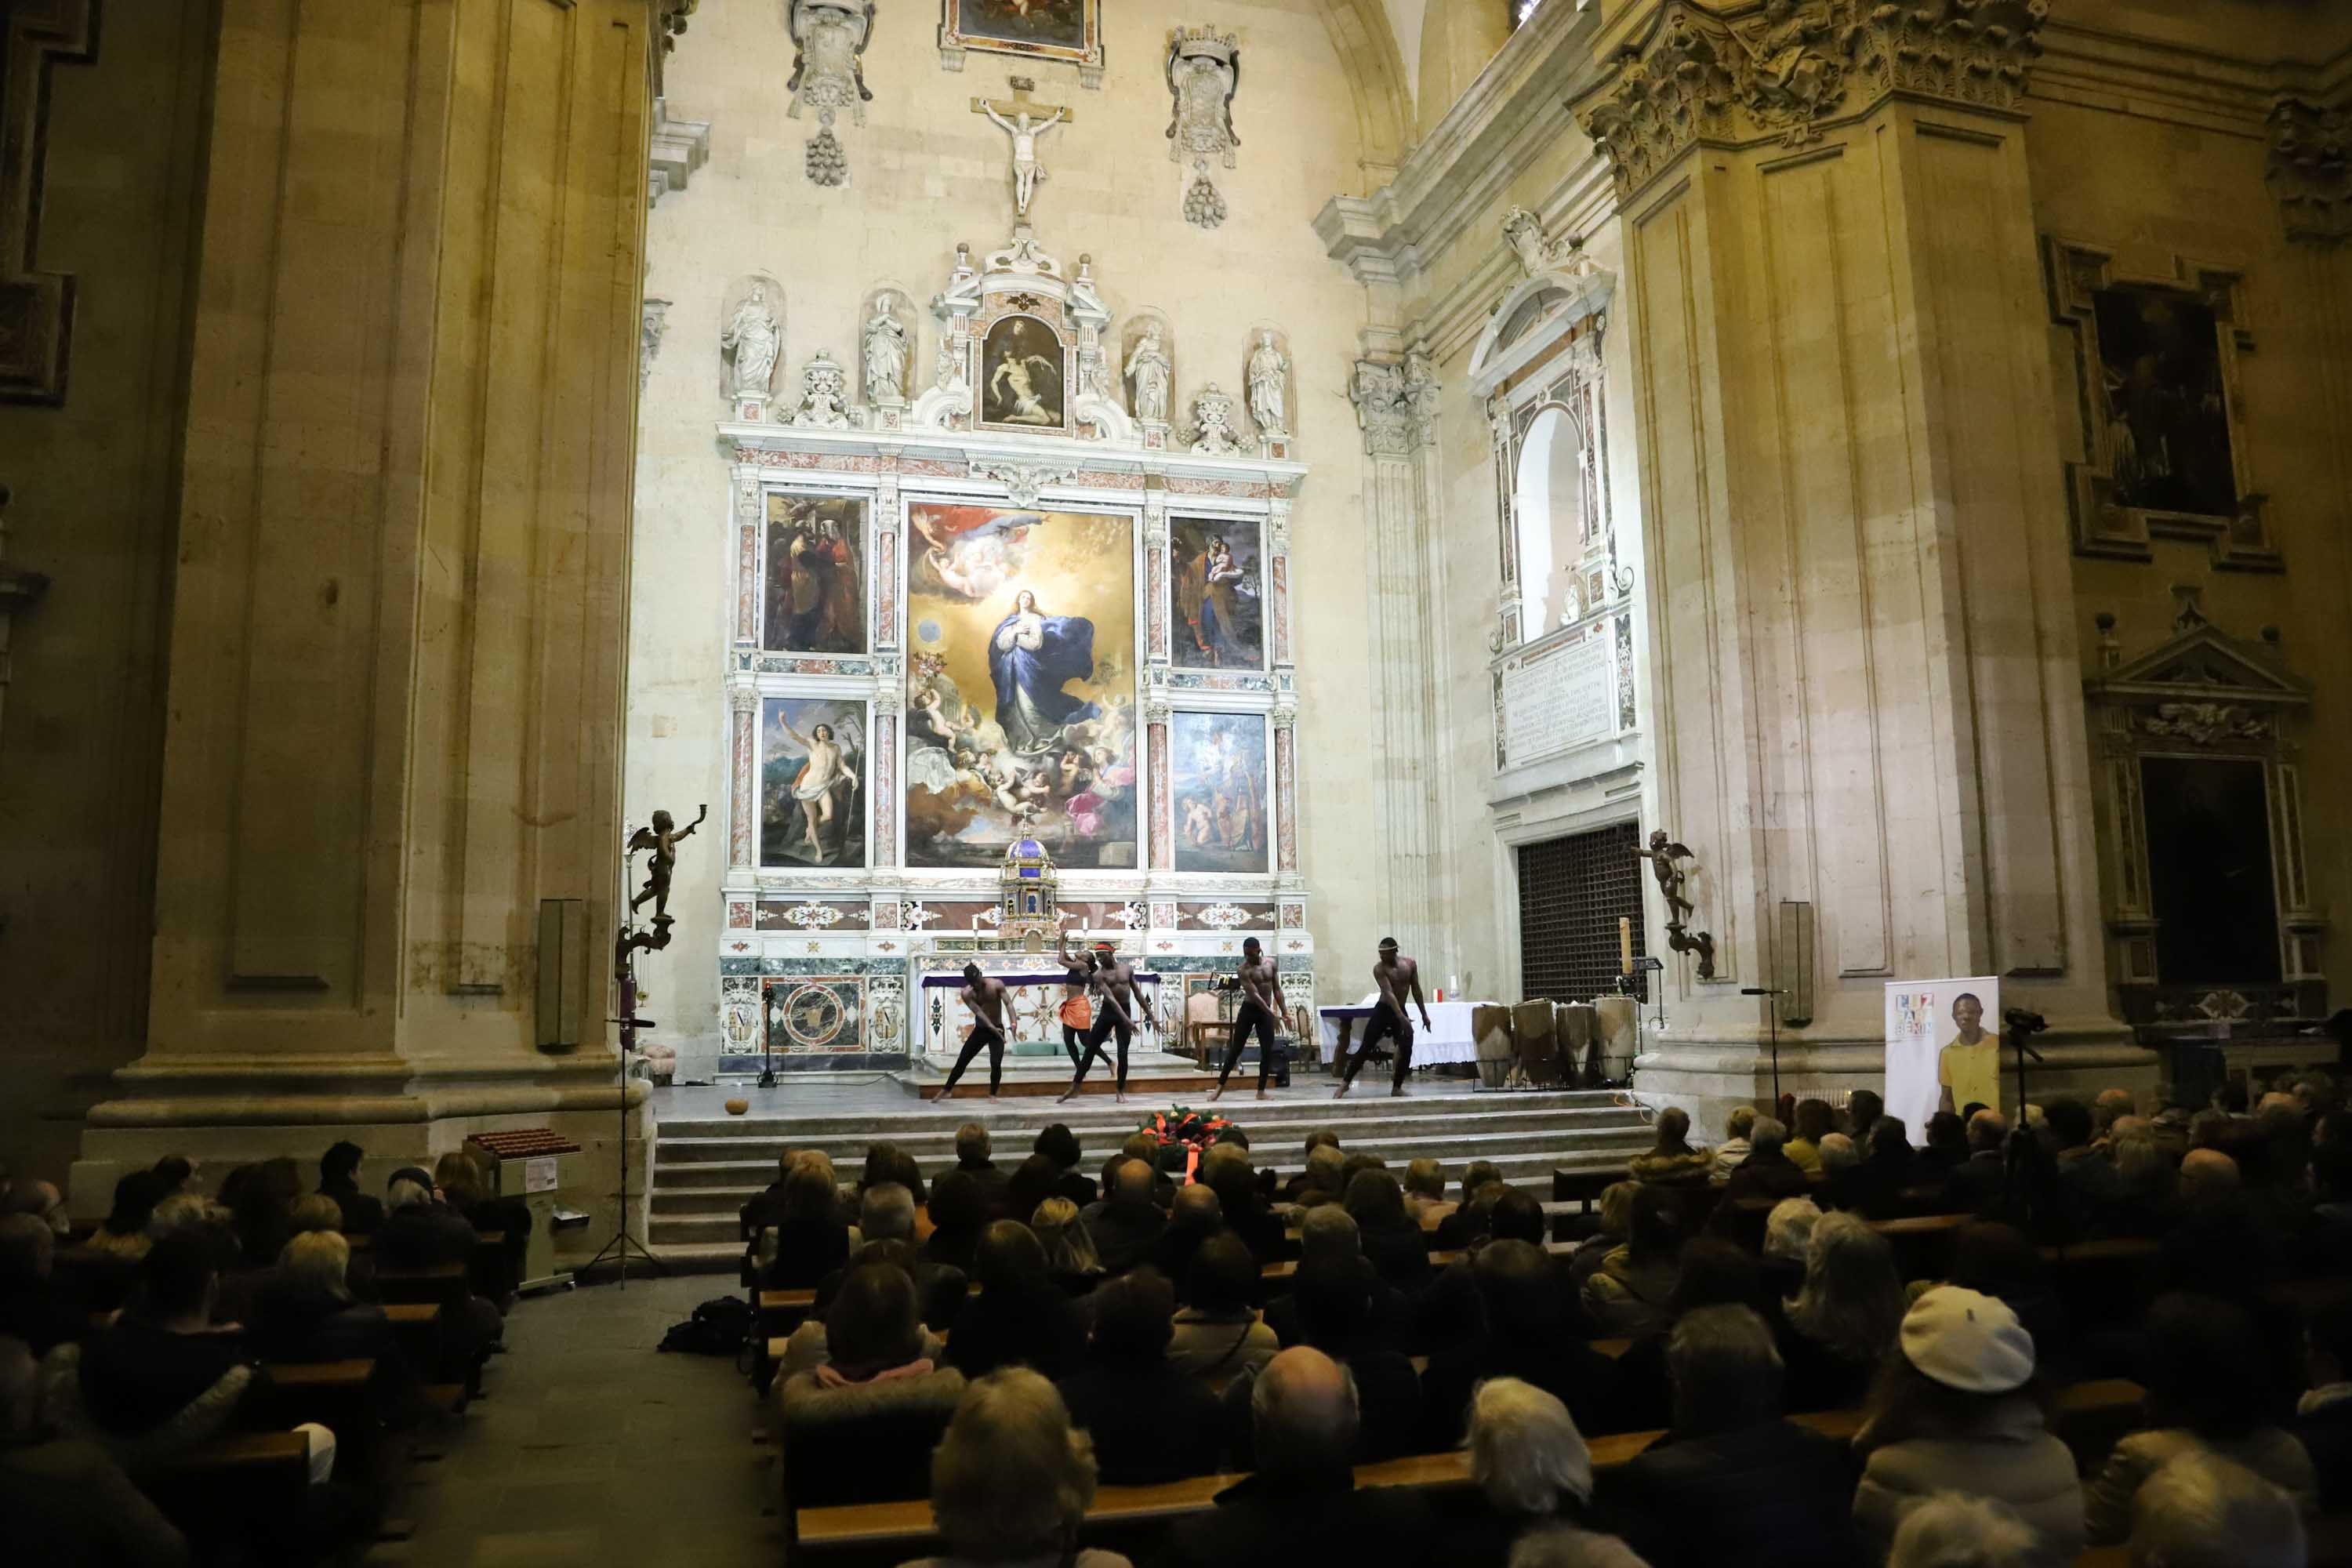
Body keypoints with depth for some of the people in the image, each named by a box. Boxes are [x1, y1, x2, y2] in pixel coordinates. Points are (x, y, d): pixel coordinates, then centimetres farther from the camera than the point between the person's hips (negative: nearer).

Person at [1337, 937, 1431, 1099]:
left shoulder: (1410, 964, -1)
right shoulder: (1379, 968, -16)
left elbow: (1416, 990, 8)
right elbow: (1388, 993, -26)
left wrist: (1424, 1014, 9)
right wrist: (1402, 1017, -36)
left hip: (1401, 1011, 4)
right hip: (1383, 1010, -4)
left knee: (1407, 1051, -6)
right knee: (1365, 1049, -5)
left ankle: (1397, 1087, 7)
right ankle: (1345, 1083, 2)